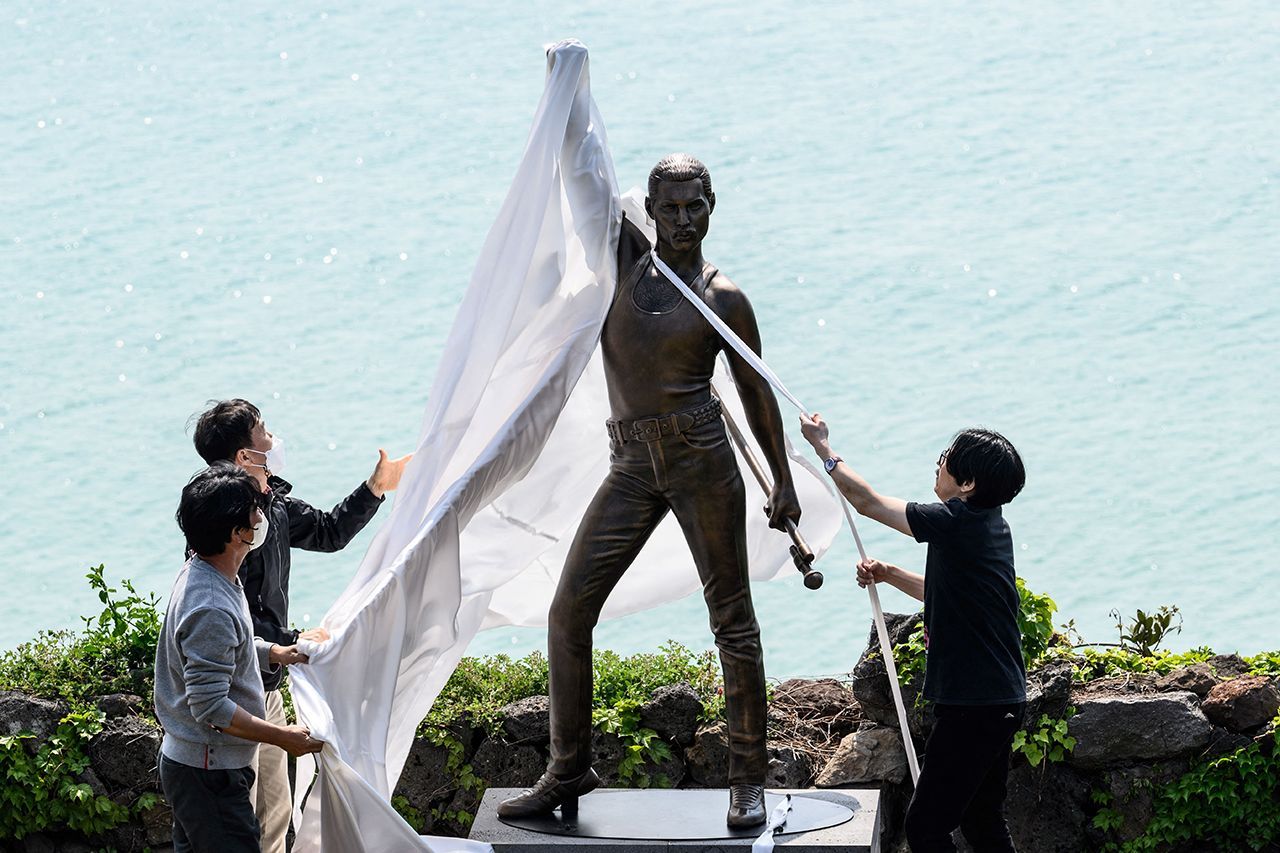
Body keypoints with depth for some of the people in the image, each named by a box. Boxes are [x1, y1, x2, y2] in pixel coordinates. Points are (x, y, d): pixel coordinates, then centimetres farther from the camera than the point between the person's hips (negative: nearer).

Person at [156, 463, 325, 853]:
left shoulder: (200, 573, 4)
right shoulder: (210, 609, -29)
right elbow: (211, 708, -28)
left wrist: (272, 652, 8)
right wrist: (283, 737, -19)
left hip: (189, 761, 10)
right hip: (209, 775, -10)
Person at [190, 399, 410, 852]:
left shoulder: (274, 502, 5)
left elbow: (328, 531, 24)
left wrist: (375, 489, 14)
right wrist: (294, 642, -19)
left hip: (266, 687, 10)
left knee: (274, 814, 21)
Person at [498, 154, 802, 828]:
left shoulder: (723, 299, 1)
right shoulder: (624, 256, 9)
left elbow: (756, 392, 8)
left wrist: (783, 482, 9)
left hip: (701, 454, -3)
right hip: (632, 464, 4)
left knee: (731, 616, 0)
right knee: (568, 612, 0)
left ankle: (749, 779, 6)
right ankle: (567, 771, 10)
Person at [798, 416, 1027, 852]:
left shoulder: (956, 523, -18)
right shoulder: (989, 525, 11)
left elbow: (866, 501, -10)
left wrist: (823, 448, 3)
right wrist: (887, 574, 16)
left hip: (975, 705, -10)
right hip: (1003, 699, 10)